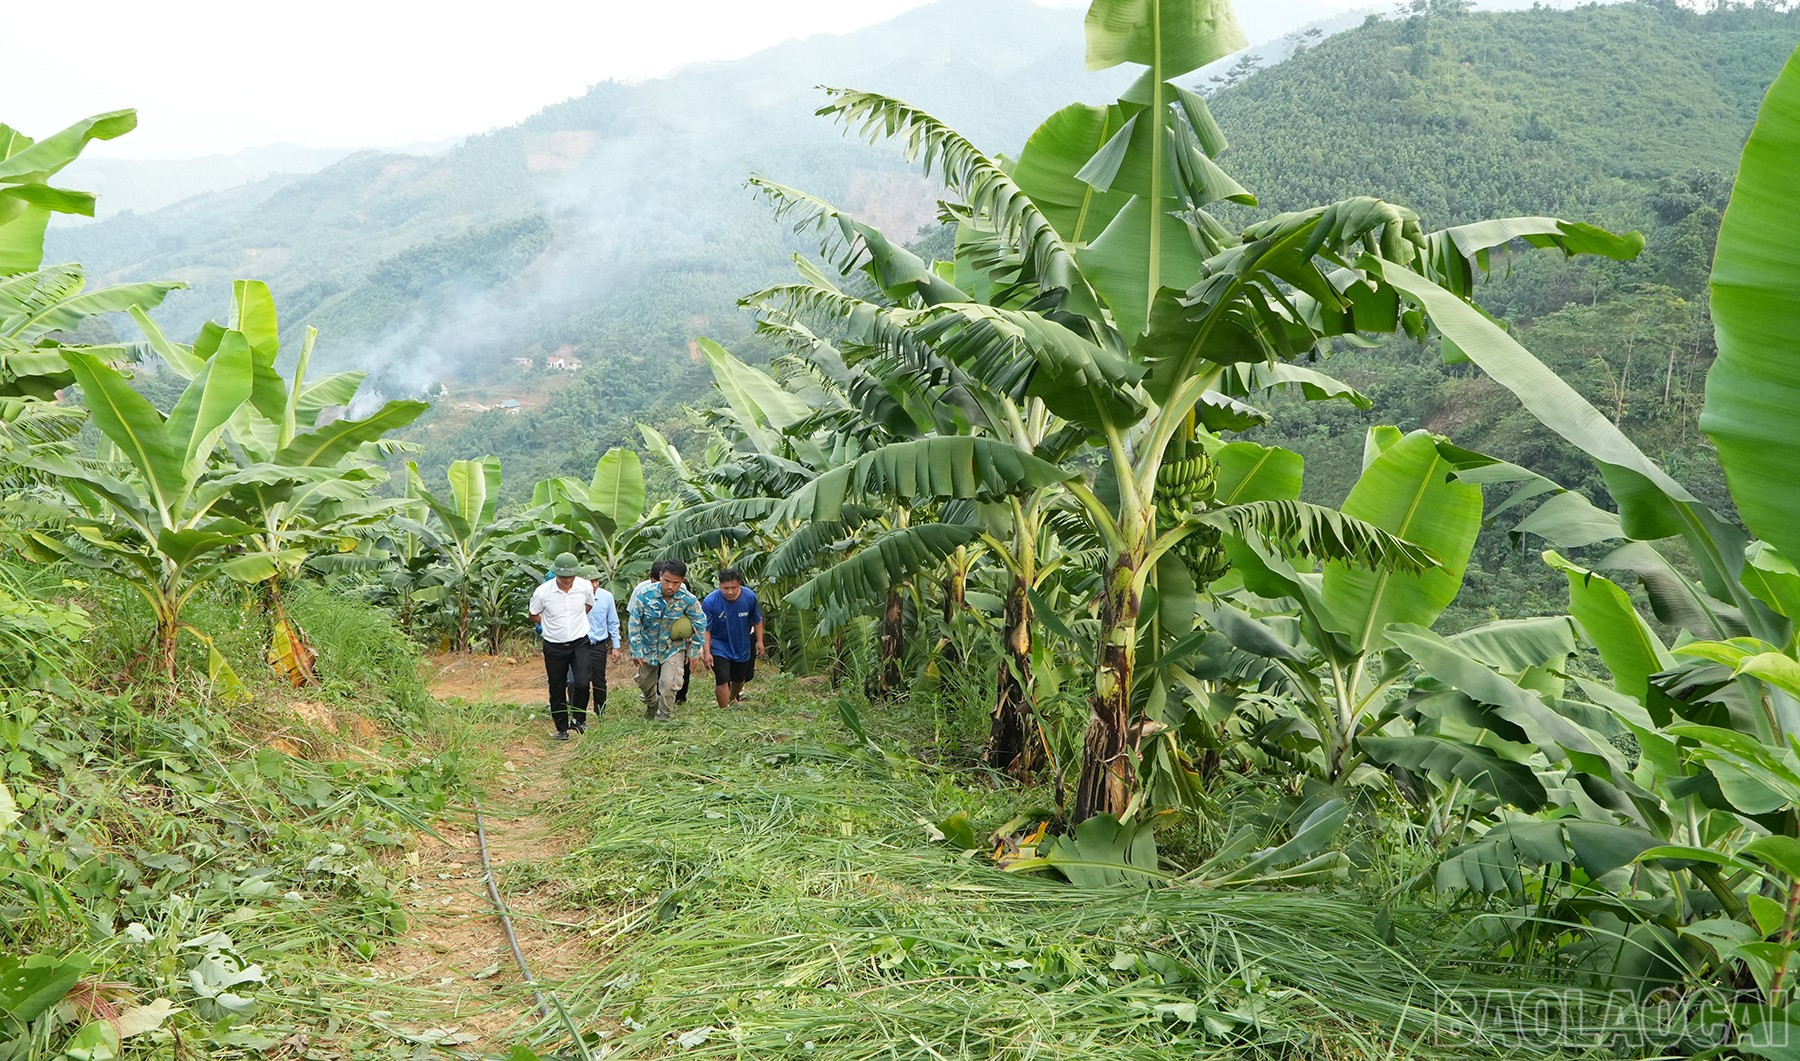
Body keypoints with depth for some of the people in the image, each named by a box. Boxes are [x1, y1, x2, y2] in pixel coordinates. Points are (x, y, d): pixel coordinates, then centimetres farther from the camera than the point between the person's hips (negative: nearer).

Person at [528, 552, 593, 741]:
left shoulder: (585, 587, -10)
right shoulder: (543, 592, -15)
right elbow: (533, 614, 5)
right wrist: (550, 626, 5)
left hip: (579, 642, 0)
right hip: (554, 646, 0)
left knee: (582, 682, -16)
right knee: (557, 689, 7)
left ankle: (579, 718, 8)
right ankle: (562, 728, 22)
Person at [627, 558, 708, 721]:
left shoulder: (688, 599, -23)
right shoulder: (644, 595, -25)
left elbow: (700, 623, -5)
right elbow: (634, 624, -13)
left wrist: (694, 651, 0)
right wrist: (636, 651, -9)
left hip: (674, 647, -2)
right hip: (648, 645, 2)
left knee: (669, 685, -16)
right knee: (644, 683, 20)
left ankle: (664, 719, 3)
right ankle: (652, 706, 52)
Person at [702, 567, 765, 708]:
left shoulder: (750, 596, -19)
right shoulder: (710, 602, -26)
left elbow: (757, 620, -1)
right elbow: (706, 630, -18)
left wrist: (759, 641, 1)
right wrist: (707, 652, -22)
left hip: (742, 645, 4)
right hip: (719, 646, -3)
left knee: (739, 678, 21)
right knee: (722, 679, -16)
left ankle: (733, 699, 51)